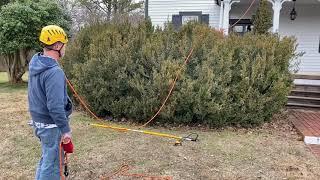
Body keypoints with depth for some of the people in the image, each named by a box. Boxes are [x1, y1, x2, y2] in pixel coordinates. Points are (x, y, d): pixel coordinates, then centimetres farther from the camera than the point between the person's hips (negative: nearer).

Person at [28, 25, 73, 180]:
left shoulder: (35, 64, 3)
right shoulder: (54, 72, -26)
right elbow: (55, 107, -27)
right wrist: (66, 129, -18)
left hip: (38, 121, 9)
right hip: (51, 126, -9)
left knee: (46, 158, 24)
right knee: (52, 163, 6)